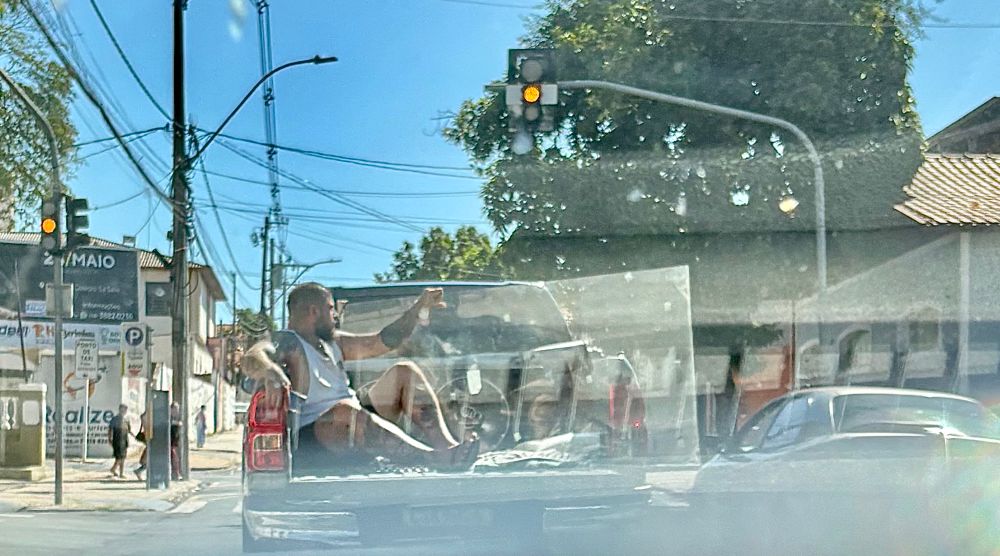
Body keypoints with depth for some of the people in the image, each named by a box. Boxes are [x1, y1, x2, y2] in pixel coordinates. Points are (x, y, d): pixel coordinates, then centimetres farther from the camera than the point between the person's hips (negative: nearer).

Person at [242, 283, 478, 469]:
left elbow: (379, 343, 26)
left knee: (404, 372, 2)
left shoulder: (331, 342, 20)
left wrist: (418, 310, 19)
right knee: (344, 410, -41)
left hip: (356, 418, 10)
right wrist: (271, 372, -52)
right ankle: (437, 459, -51)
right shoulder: (287, 343, -7)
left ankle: (447, 445, -22)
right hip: (313, 434, -9)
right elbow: (251, 358, -29)